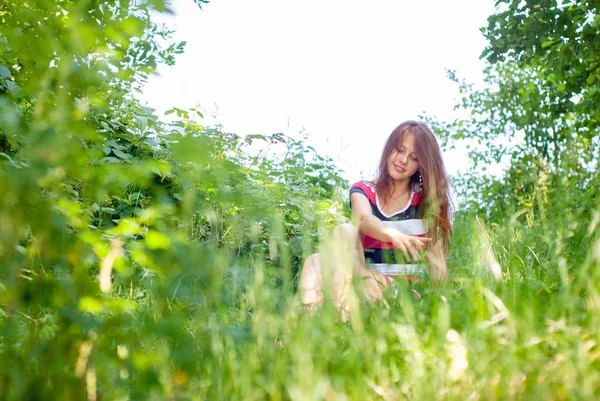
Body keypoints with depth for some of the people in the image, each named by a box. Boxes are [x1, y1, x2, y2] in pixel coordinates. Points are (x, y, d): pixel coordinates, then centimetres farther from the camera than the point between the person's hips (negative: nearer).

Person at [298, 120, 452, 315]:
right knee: (345, 231, -29)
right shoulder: (362, 191, 12)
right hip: (371, 281, 1)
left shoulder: (427, 201, 11)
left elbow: (437, 259, 3)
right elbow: (364, 220, -13)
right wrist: (392, 234, -35)